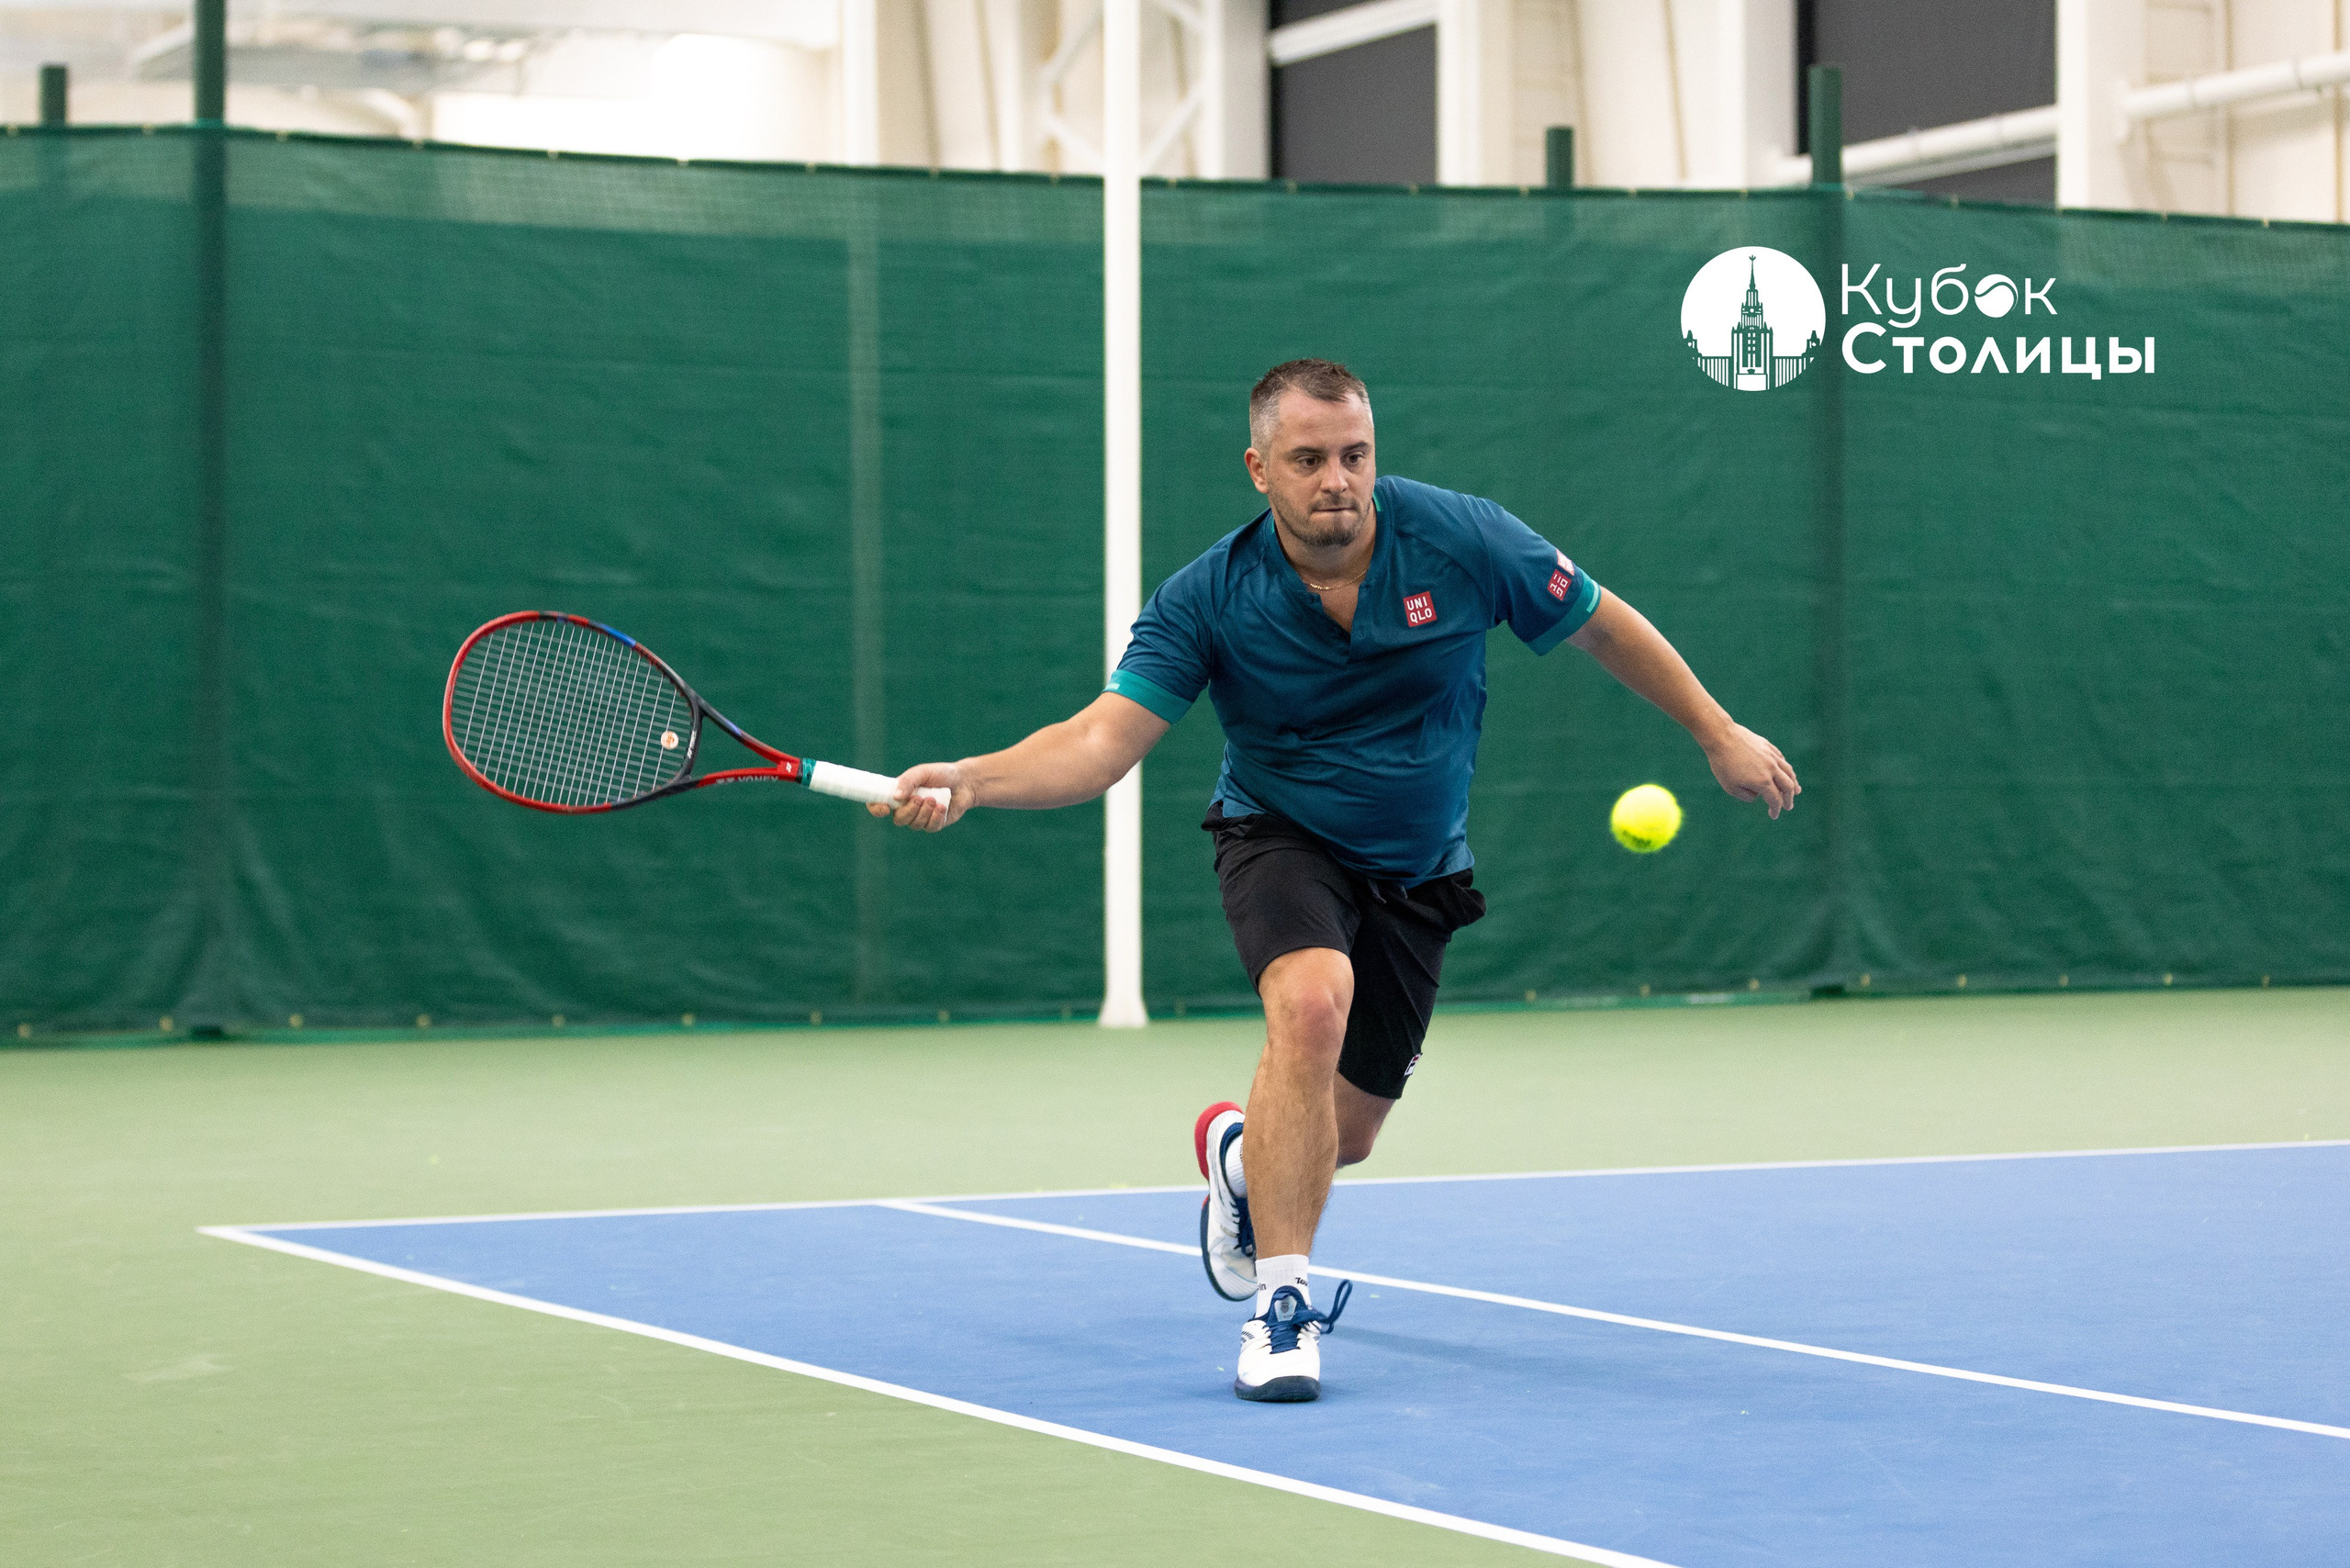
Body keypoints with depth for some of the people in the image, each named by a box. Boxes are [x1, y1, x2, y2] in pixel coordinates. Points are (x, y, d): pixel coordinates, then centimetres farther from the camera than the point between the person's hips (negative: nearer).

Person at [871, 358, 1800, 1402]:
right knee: (1313, 1002, -35)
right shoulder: (1208, 600, -20)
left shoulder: (1462, 540, -17)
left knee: (1344, 1133, 8)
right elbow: (1104, 739, -27)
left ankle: (1239, 1152, 48)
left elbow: (1600, 623, -2)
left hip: (1417, 873, 3)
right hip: (1282, 839, -3)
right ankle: (1280, 1305, -27)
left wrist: (1719, 734, 4)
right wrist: (970, 779, -44)